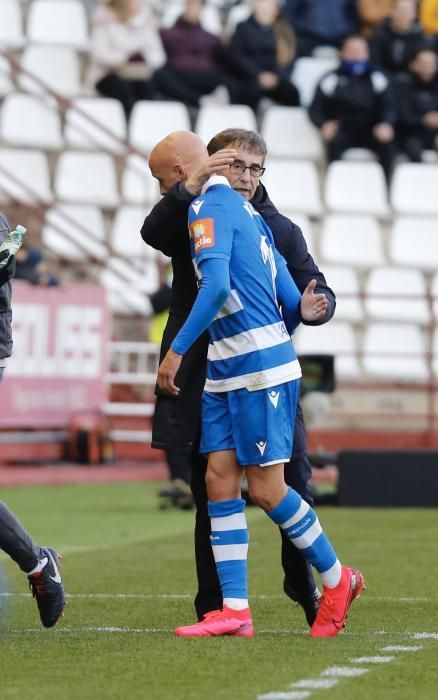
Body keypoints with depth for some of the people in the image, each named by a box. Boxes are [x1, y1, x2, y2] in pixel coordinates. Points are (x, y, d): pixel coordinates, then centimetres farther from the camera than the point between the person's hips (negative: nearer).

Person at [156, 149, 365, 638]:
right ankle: (234, 610, 2)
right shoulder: (248, 215, 16)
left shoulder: (209, 207, -10)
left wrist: (176, 351, -20)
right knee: (220, 480, 3)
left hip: (260, 367, -9)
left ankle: (337, 579, 15)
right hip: (225, 370, 9)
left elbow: (217, 286, -23)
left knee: (266, 490, -2)